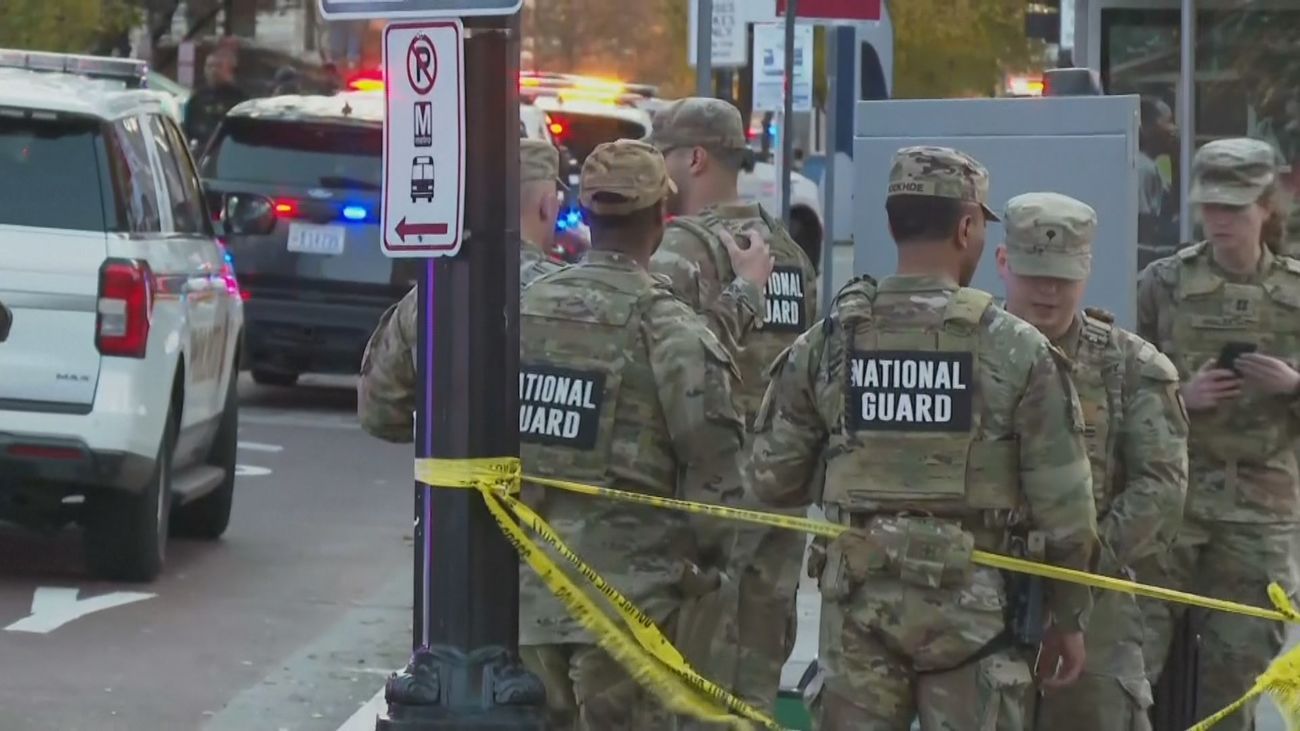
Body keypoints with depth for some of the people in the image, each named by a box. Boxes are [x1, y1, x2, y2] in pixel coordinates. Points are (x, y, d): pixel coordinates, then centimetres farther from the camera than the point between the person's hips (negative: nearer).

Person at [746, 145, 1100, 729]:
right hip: (970, 599, -3)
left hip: (858, 597, 3)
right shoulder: (1015, 349, -7)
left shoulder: (827, 343, 1)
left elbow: (771, 480, 4)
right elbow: (1063, 505, -6)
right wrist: (1068, 617, 6)